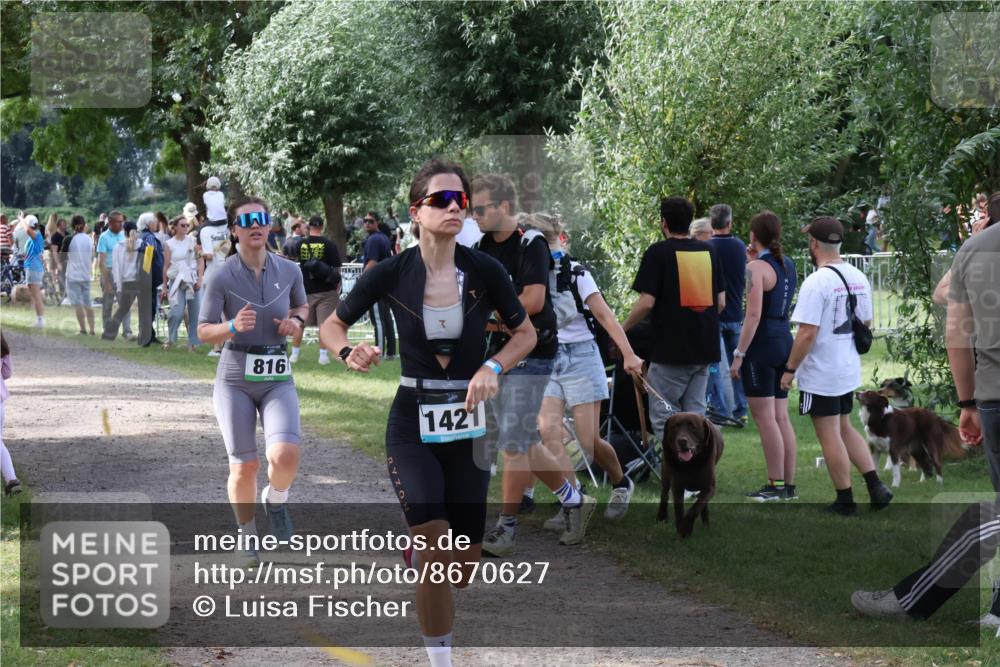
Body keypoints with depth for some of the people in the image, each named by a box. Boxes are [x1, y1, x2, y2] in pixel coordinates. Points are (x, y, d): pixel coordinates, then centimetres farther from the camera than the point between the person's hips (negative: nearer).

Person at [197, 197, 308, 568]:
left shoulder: (289, 271, 1)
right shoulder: (222, 277, -8)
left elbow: (302, 306, 21)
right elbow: (204, 332, -8)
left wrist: (296, 321, -3)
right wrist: (233, 326, -28)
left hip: (278, 380, 2)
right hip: (235, 380, -2)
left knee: (285, 456, -20)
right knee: (244, 467, 0)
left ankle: (275, 500, 14)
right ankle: (247, 536, 25)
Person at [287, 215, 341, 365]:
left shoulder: (300, 243, -1)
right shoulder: (329, 245, -7)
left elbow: (292, 257, 18)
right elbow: (337, 268, -5)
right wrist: (337, 286, 7)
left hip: (305, 290, 2)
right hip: (325, 291, -2)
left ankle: (294, 354, 14)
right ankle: (323, 355, -4)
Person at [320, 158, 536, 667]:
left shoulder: (484, 271, -7)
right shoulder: (391, 274, -9)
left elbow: (525, 333, 7)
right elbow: (331, 325, 4)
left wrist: (493, 367, -12)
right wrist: (349, 353, -18)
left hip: (470, 423, 2)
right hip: (413, 426, -2)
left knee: (464, 568, 8)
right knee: (437, 557, -17)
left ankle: (414, 547, 43)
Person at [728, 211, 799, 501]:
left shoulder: (757, 268, -12)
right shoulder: (788, 265, 11)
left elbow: (754, 314, -20)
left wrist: (739, 353, -18)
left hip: (762, 342, -8)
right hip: (784, 340, 8)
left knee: (765, 417, -5)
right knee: (781, 417, 11)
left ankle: (776, 485, -6)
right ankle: (789, 485, 12)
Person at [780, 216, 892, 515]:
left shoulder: (817, 282, -20)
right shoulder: (859, 278, 5)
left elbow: (807, 334, -23)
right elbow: (865, 323, 14)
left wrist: (790, 369, -13)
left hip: (820, 375, -8)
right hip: (850, 370, 8)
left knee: (830, 435, 2)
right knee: (845, 428, 20)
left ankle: (845, 501, 8)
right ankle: (875, 486, 11)